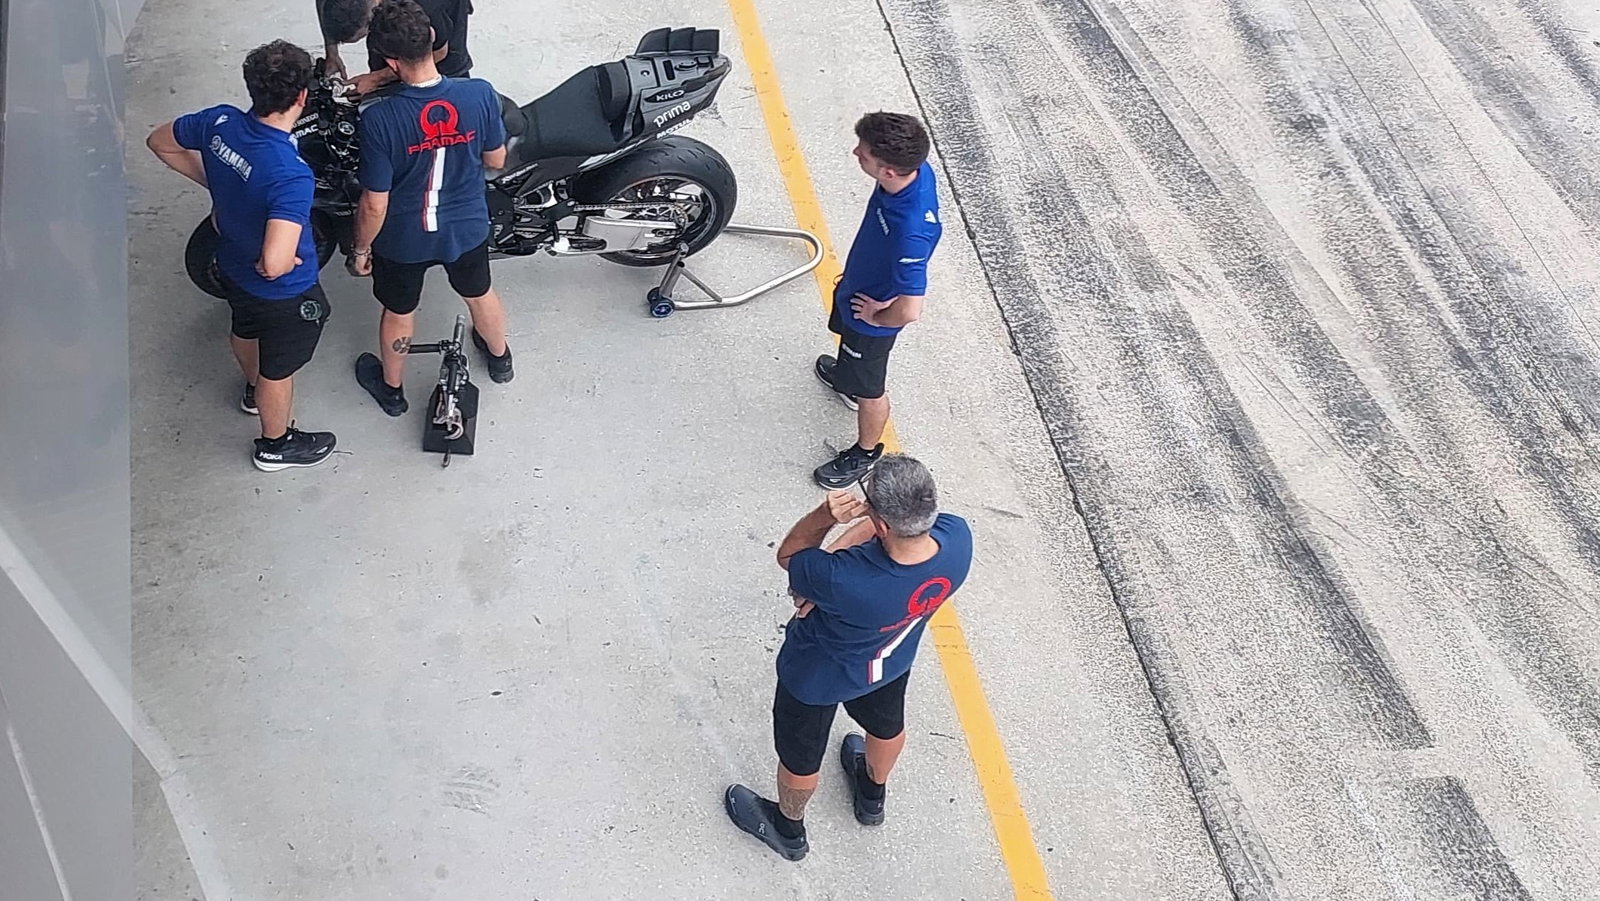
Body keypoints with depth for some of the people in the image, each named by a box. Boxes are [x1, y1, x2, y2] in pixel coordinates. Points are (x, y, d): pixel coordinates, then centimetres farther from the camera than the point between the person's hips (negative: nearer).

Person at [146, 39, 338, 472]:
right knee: (278, 368, 20)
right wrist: (278, 265, -25)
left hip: (233, 269, 7)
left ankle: (255, 391, 66)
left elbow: (159, 141, 0)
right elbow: (276, 263, -49)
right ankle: (275, 445, 45)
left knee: (246, 332, 35)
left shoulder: (219, 121, -20)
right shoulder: (291, 176, -41)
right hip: (284, 292, -7)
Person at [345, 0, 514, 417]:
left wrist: (360, 249, -3)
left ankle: (392, 389, 50)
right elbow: (497, 159, -6)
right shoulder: (481, 95, -24)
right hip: (467, 227, 2)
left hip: (403, 239, -2)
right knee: (479, 294, 32)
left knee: (398, 312, 26)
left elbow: (375, 204, -21)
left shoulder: (379, 119, -31)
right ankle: (500, 357, 59)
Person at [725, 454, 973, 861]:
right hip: (892, 662, 5)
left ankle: (788, 828, 57)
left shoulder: (843, 580, -48)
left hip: (818, 678, -5)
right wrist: (836, 555, -25)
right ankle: (872, 797, 68)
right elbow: (883, 528, -14)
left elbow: (788, 556, -26)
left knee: (800, 755, 27)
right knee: (886, 725, 36)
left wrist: (823, 516, -43)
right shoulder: (957, 537, -33)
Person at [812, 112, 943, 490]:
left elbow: (909, 311, -42)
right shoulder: (915, 170, -22)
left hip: (872, 319, -8)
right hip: (859, 287, 8)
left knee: (868, 388, 19)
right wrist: (853, 276, 11)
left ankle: (866, 453, 47)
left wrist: (876, 316, -20)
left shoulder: (910, 232, -47)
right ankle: (846, 375, 70)